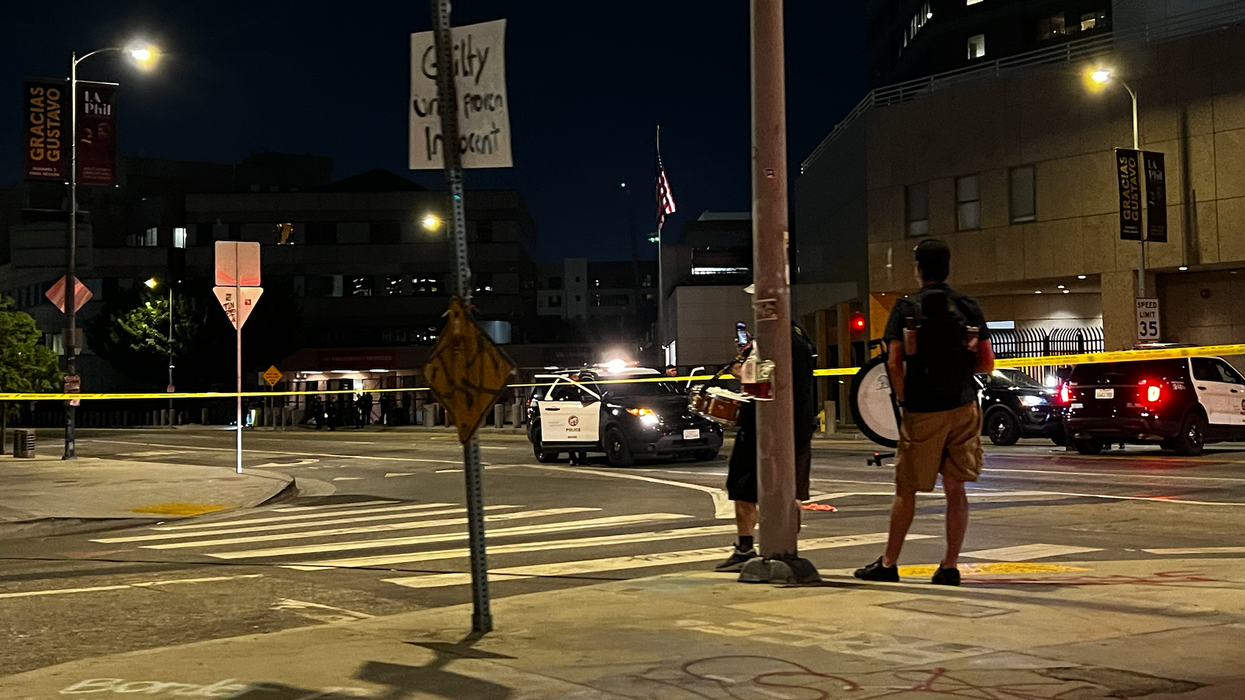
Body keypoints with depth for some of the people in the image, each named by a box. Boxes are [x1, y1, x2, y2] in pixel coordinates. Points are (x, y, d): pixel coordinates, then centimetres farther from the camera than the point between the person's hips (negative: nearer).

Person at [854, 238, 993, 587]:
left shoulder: (905, 309, -4)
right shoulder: (969, 307, 4)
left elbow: (894, 363, -11)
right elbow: (987, 365, 4)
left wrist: (904, 401, 1)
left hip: (921, 412, -2)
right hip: (963, 407, 2)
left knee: (906, 490, 7)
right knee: (955, 489, 6)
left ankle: (888, 563, 15)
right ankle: (950, 566, 6)